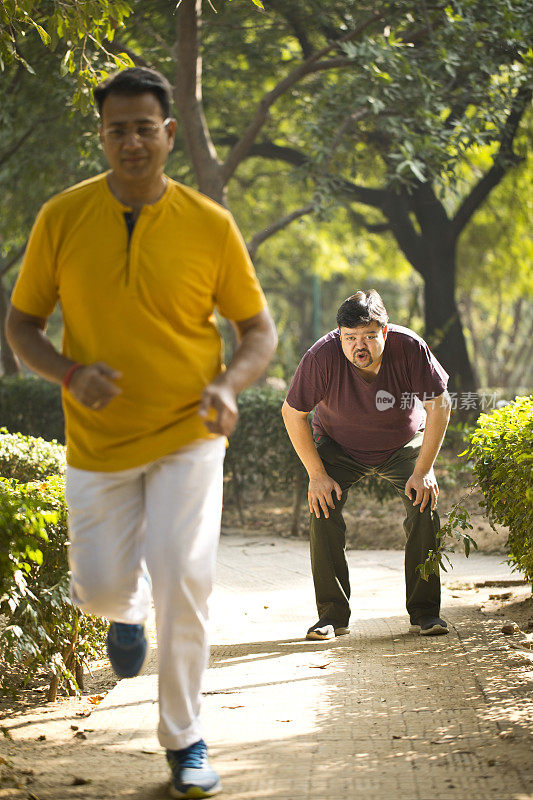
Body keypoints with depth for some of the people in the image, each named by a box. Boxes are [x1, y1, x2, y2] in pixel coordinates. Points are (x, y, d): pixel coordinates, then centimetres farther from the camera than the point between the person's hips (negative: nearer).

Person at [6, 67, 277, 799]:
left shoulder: (209, 225, -9)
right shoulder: (62, 218, -7)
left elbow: (259, 329, 1)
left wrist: (229, 385, -20)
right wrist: (71, 373, -19)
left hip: (188, 436, -1)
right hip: (97, 441, 2)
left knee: (183, 578, -13)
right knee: (99, 588, 5)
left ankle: (184, 738, 7)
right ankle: (129, 608, 46)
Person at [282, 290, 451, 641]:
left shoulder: (410, 348, -30)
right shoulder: (323, 356, -31)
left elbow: (439, 405, -18)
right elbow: (292, 413, -18)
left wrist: (423, 471, -20)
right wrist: (317, 475, -18)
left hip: (404, 444, 0)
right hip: (339, 446, 0)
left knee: (425, 508, -17)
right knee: (323, 510, -19)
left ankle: (425, 612, -5)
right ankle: (333, 615, -9)